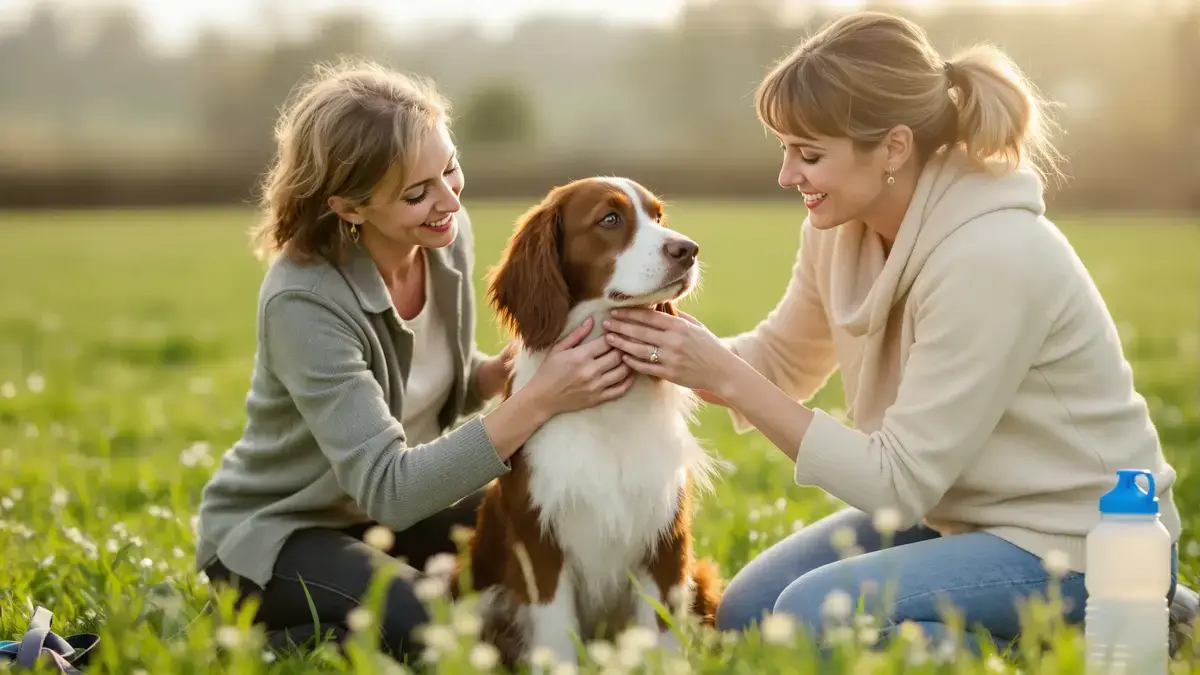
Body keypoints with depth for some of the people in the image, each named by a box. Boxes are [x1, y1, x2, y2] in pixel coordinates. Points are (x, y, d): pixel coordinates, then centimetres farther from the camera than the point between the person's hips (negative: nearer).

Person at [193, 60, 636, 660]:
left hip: (392, 507, 7)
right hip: (275, 530, -7)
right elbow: (388, 489, -33)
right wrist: (537, 403, -39)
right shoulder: (305, 301, -30)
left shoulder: (448, 235, -10)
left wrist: (510, 369, -16)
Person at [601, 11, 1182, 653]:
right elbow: (781, 359, 12)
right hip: (952, 511, 9)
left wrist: (724, 377, -26)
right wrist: (684, 355, -10)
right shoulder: (841, 226, -6)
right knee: (745, 613, 7)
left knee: (816, 614, -24)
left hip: (1075, 545, -9)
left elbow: (896, 482, -26)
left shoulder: (989, 257, -29)